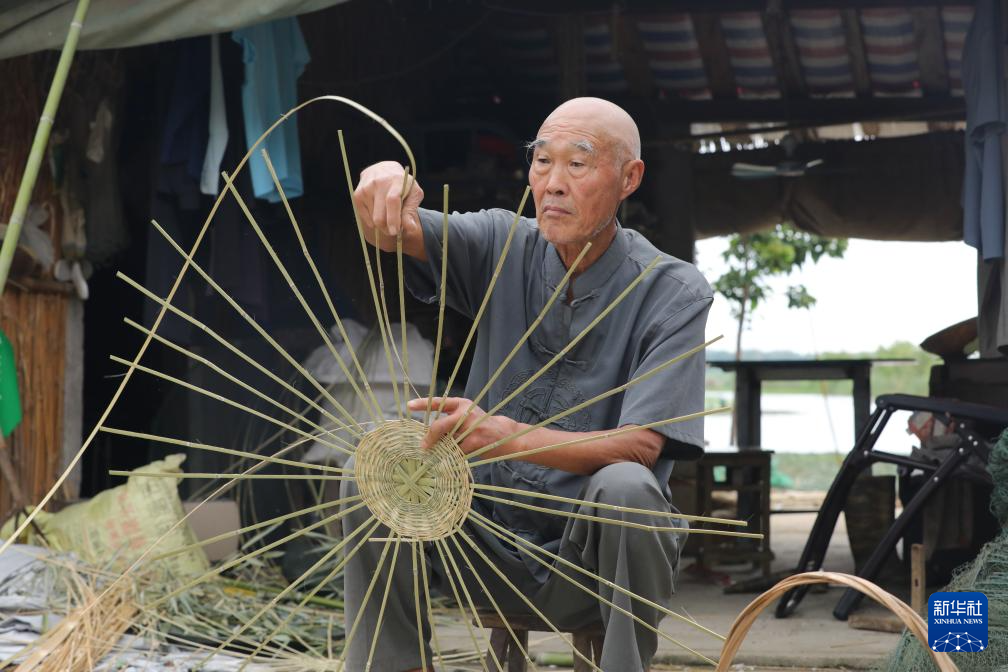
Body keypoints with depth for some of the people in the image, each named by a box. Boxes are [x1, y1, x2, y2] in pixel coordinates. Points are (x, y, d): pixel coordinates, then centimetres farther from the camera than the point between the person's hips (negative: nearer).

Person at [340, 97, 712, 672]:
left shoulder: (674, 294, -11)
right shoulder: (503, 246, 1)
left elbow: (640, 446, -21)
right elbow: (395, 233, -14)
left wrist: (509, 436, -37)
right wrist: (385, 183, -40)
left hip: (590, 554, -3)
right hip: (491, 549, 4)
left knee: (625, 488, -34)